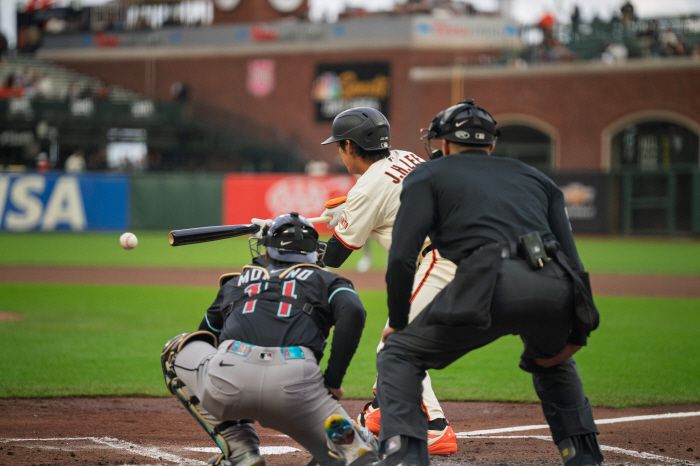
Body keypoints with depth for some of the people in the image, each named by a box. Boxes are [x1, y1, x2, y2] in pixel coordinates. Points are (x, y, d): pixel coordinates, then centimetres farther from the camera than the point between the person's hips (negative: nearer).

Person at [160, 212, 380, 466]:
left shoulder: (235, 281, 35)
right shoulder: (325, 280, 26)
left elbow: (204, 336, 44)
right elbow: (353, 312, 3)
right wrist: (333, 381, 6)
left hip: (228, 378, 1)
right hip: (297, 380, -1)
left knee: (178, 351, 31)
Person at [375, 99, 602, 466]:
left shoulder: (429, 175, 23)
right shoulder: (535, 177, 34)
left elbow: (401, 258, 10)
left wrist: (397, 323, 22)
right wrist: (577, 335, 23)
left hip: (493, 284, -4)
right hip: (558, 290, 4)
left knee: (398, 355, 15)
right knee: (550, 361, 37)